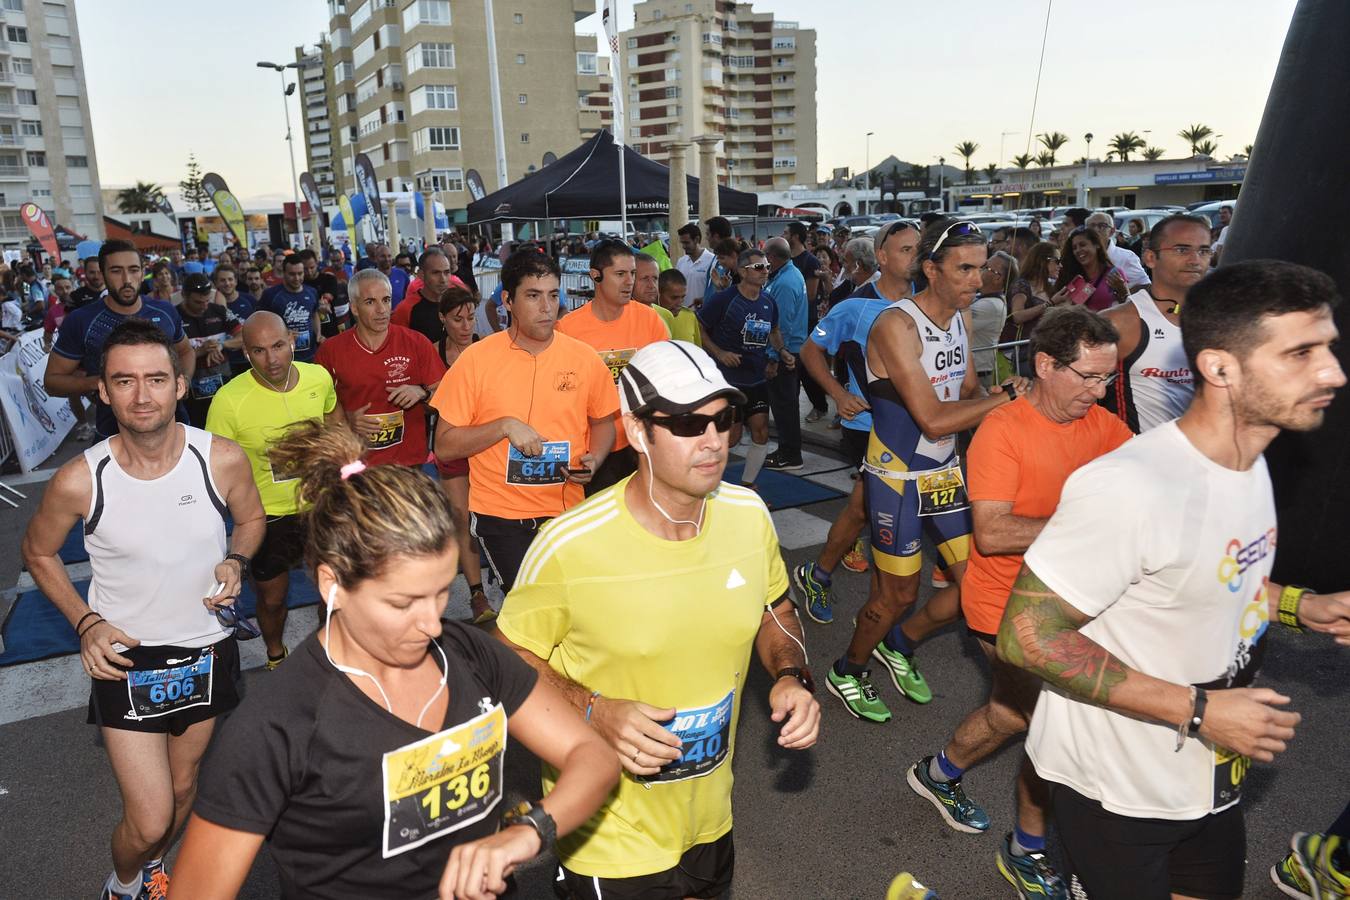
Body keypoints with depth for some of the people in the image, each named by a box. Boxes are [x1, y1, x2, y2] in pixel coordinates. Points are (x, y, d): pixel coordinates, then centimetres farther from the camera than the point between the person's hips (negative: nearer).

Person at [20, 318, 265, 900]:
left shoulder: (223, 459, -16)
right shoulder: (79, 481, -18)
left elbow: (250, 519, 4)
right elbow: (38, 553, 1)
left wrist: (236, 562, -16)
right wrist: (85, 623, -11)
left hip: (207, 650, 2)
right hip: (127, 658, -2)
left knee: (183, 787, 23)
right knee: (149, 820, -1)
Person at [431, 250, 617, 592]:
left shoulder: (585, 358, -2)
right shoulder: (476, 359, -7)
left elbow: (602, 422, 14)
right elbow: (444, 447, -6)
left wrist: (593, 459, -7)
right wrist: (504, 426, -19)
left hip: (566, 510, 2)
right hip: (499, 515, -2)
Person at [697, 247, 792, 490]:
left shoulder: (768, 301, 5)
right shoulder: (723, 299, -13)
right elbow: (698, 328, -9)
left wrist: (781, 350, 4)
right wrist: (719, 353, -19)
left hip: (758, 378, 6)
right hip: (728, 378, -5)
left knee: (761, 432, 2)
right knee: (732, 436, -4)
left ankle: (747, 485, 20)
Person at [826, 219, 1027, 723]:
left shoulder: (959, 320, 5)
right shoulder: (896, 325, -22)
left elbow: (969, 390, 12)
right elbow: (933, 419, -28)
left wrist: (991, 398, -12)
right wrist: (1007, 396, -21)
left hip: (945, 472, 8)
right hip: (897, 478, -8)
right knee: (898, 595, 6)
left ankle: (900, 645, 34)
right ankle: (847, 672, 33)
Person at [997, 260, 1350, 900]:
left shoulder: (1249, 463, -2)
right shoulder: (1128, 487, -32)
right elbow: (1026, 635, -29)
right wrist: (1197, 710, -26)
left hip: (1209, 772, 8)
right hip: (1116, 787, -8)